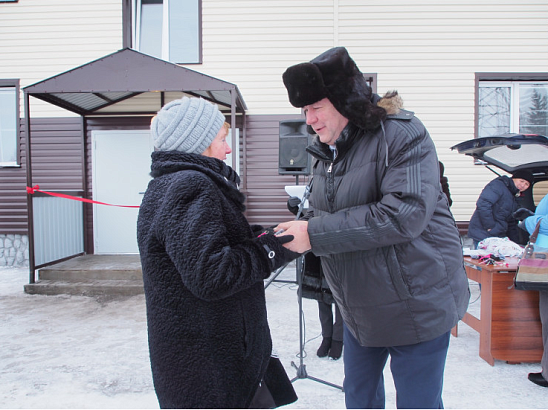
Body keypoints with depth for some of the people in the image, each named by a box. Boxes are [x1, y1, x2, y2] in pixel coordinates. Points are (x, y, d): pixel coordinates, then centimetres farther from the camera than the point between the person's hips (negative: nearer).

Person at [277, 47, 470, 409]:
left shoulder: (401, 133, -17)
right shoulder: (327, 152, 8)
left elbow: (405, 214, -29)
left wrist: (315, 234, -27)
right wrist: (292, 235, -5)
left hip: (416, 305, -7)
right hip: (359, 309, 7)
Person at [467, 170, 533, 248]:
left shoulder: (515, 199, 23)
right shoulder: (498, 185, -6)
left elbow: (512, 224, 28)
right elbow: (482, 204, -22)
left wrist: (516, 244, 20)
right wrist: (490, 226, -22)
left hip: (499, 237, 9)